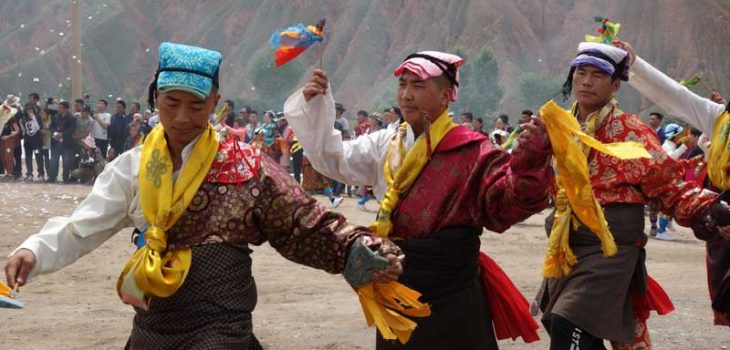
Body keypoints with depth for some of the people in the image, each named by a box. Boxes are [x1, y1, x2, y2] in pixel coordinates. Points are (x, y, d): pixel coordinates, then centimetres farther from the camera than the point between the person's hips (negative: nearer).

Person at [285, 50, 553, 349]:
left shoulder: (470, 151, -12)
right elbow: (334, 160, 10)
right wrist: (314, 108, 0)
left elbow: (506, 203, -22)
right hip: (397, 296, 6)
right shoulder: (387, 146, 8)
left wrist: (529, 161, -40)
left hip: (452, 300, -6)